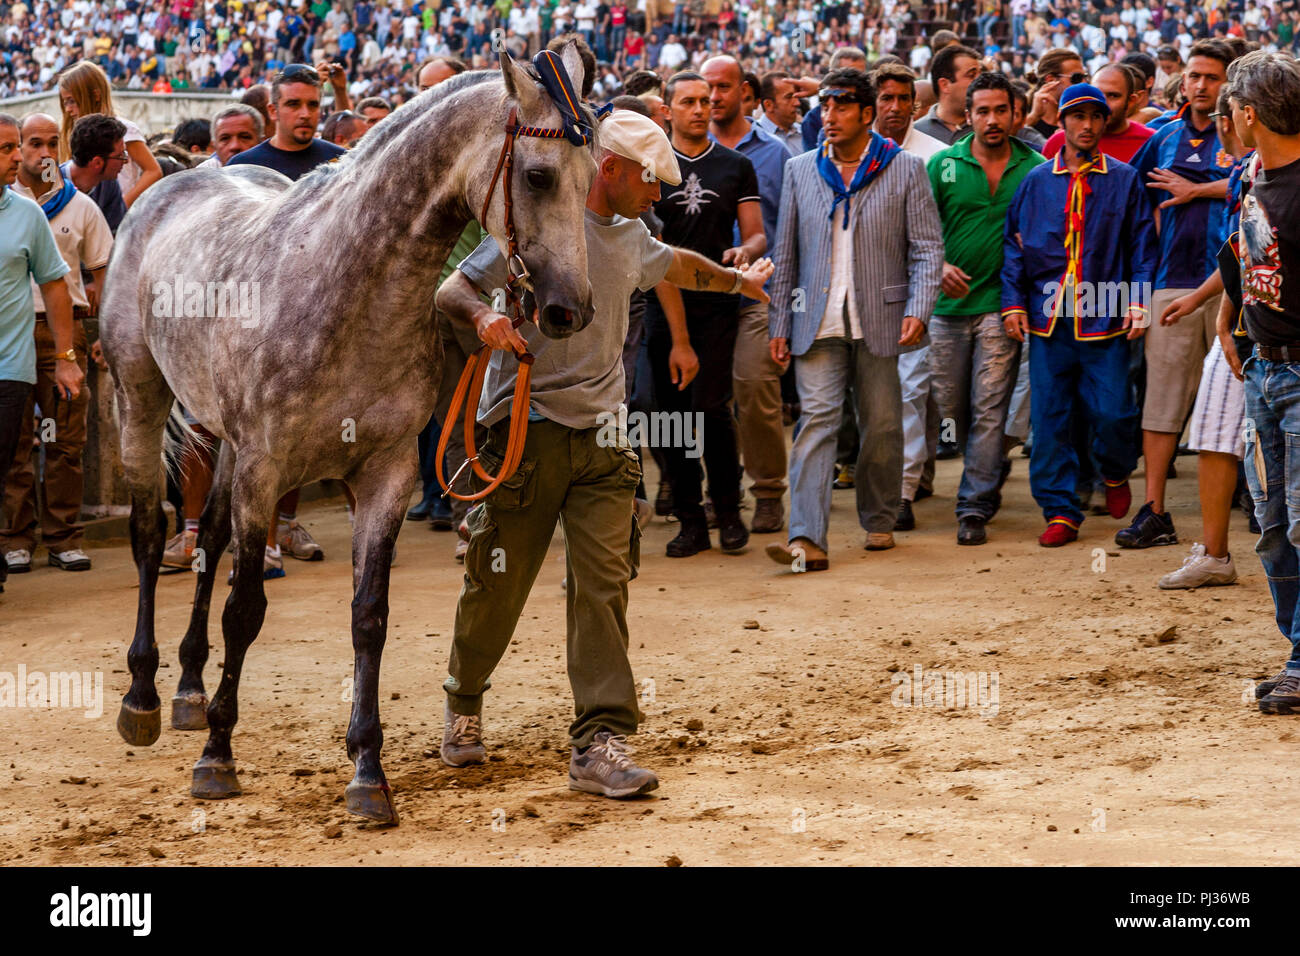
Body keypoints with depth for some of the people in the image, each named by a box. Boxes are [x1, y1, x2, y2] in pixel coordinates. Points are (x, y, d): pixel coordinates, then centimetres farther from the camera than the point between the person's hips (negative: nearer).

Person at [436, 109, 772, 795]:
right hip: (526, 425, -5)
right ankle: (464, 702, 29)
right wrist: (482, 315, -31)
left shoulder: (630, 236, 17)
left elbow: (676, 265, 40)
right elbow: (452, 289, -9)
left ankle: (600, 743, -11)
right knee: (498, 582, 3)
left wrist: (737, 280, 55)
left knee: (603, 585, -7)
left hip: (602, 436, 5)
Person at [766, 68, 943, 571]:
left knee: (881, 426, 7)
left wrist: (918, 309, -13)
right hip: (818, 323, 1)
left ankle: (879, 522, 26)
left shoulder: (905, 169, 2)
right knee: (816, 420, -10)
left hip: (880, 321, -1)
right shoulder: (800, 170, 10)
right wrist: (780, 323, 7)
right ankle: (806, 539, -18)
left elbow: (928, 248, 0)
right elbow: (786, 253, 12)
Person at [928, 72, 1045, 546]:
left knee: (989, 409, -6)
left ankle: (975, 507, -4)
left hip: (1001, 305, -2)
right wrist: (939, 265, -13)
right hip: (949, 301, 2)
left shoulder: (1034, 168, 1)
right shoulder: (943, 165, 3)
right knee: (952, 404, 10)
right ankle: (989, 474, 35)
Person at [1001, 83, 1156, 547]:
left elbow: (1142, 245, 7)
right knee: (1049, 419, 0)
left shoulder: (1124, 180, 7)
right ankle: (1061, 511, 6)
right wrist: (1013, 302, 2)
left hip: (1105, 320, -1)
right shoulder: (1036, 181, 9)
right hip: (1048, 318, 1)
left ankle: (1115, 473, 26)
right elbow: (1013, 243, 11)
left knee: (1112, 413, -5)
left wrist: (1138, 301, -3)